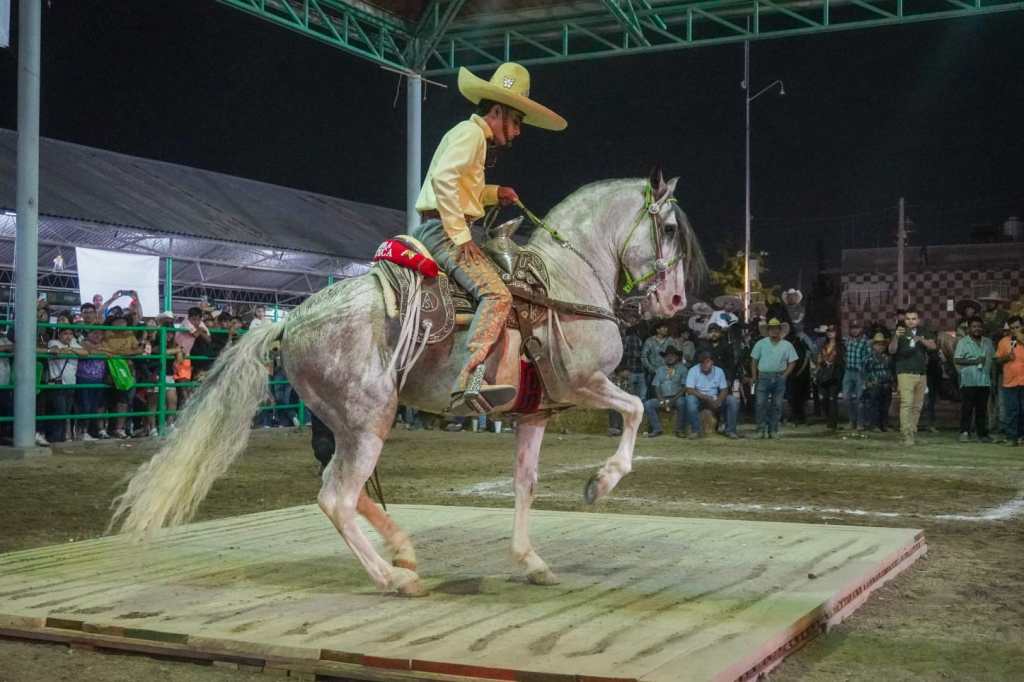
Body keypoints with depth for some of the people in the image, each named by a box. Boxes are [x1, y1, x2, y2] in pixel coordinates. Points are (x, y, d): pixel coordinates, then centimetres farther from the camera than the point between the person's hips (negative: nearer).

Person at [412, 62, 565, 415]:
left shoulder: (473, 136, 23)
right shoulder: (470, 132, -8)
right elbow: (443, 178, -23)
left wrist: (495, 193, 16)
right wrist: (461, 236, -23)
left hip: (435, 230, 11)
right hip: (443, 230, -11)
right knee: (496, 296, -26)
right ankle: (468, 382, -42)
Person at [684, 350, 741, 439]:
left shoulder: (719, 371, -2)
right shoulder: (693, 371, -12)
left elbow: (724, 390, -2)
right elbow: (689, 390, -20)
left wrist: (718, 401, -24)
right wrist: (706, 398, -29)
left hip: (715, 400, 3)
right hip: (699, 399, -3)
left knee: (733, 400, -20)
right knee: (690, 399, -36)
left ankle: (730, 430, -10)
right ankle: (696, 430, -24)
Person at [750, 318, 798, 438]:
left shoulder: (787, 345, 5)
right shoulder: (761, 343, 3)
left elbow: (792, 362, 7)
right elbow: (754, 360, 5)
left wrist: (785, 375, -2)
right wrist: (754, 376, 0)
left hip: (779, 378, 1)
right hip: (763, 377, -1)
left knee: (777, 405, 4)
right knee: (761, 404, -7)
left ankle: (773, 430, 12)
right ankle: (762, 429, 1)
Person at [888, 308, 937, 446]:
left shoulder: (924, 333, 13)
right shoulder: (901, 333, 3)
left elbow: (933, 346, -3)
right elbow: (891, 350, -10)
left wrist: (921, 340, -23)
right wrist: (896, 337, -29)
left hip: (921, 374, 4)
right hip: (905, 373, -4)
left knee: (917, 406, 6)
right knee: (906, 404, -14)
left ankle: (913, 433, 15)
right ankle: (907, 436, -19)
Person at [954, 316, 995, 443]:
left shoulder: (988, 342, 16)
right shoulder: (963, 342, 0)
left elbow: (993, 358, 21)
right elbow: (956, 360, -7)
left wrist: (992, 374, 10)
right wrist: (974, 361, -15)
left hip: (984, 381, 4)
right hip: (968, 381, -4)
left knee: (982, 409, 7)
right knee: (967, 408, -7)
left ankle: (982, 433, 11)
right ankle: (965, 432, -5)